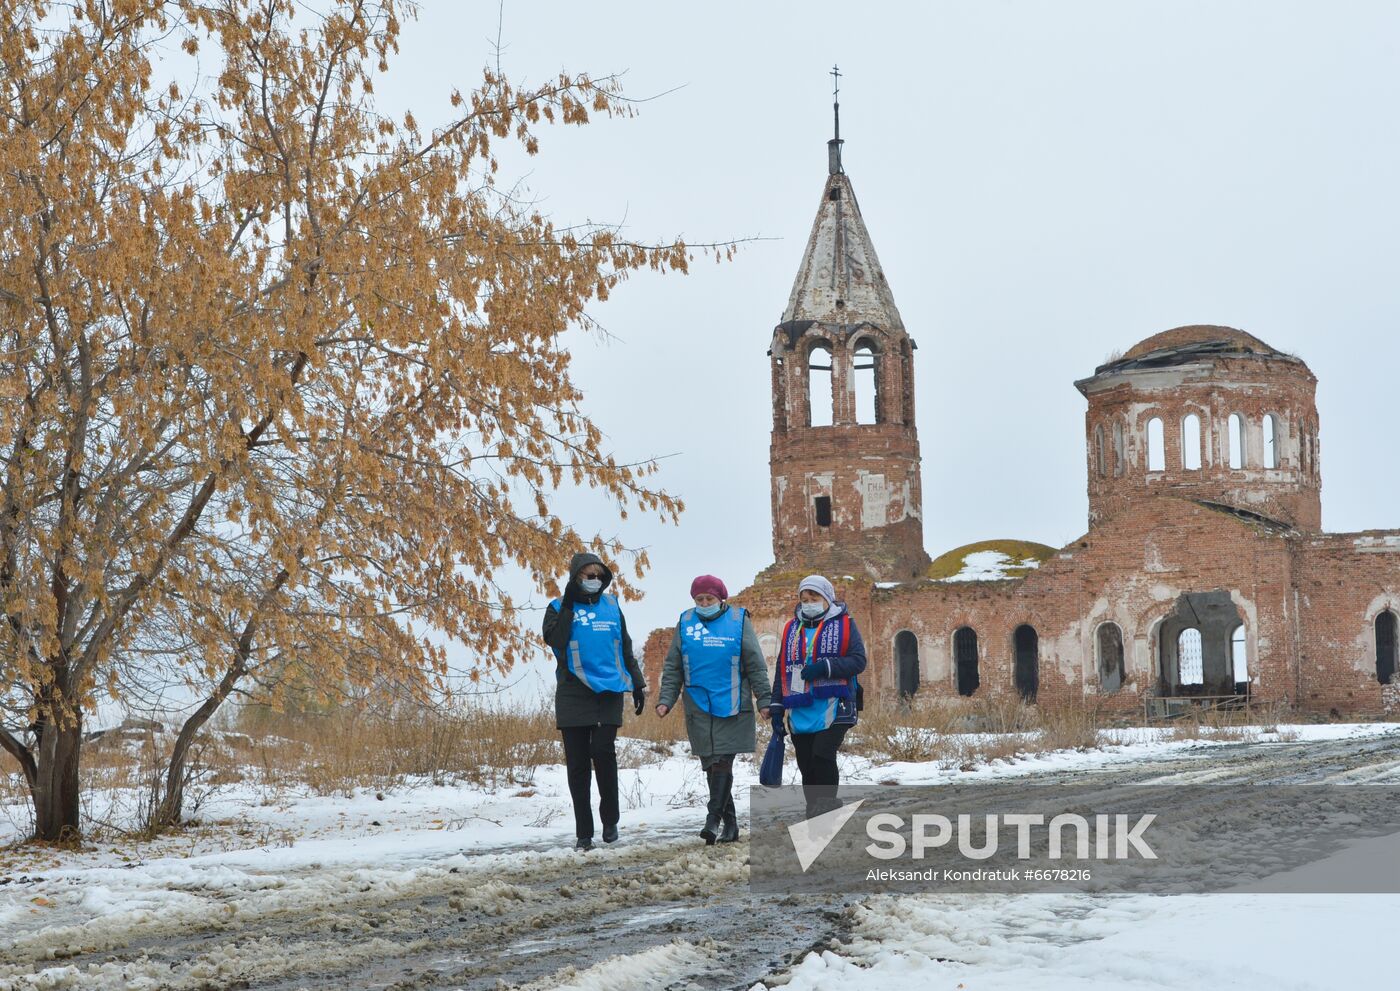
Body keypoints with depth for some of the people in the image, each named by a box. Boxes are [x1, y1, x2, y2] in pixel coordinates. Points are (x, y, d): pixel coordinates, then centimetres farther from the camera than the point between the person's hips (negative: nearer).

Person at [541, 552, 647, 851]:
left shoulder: (611, 605, 12)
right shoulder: (560, 607, 3)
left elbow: (625, 648, 18)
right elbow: (554, 640, -15)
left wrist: (637, 684, 15)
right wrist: (568, 607, -17)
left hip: (609, 692, 1)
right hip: (573, 694, -1)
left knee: (603, 752, -13)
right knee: (578, 764, 1)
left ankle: (610, 820, 5)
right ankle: (583, 832, 8)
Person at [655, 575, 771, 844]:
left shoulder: (738, 620, 1)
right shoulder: (685, 623, 8)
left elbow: (756, 666, 4)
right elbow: (672, 668, 13)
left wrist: (764, 701, 1)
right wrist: (665, 700, 3)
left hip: (731, 706, -3)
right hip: (698, 708, 3)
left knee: (722, 762, -12)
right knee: (711, 766, 4)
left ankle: (714, 818, -14)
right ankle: (730, 824, 12)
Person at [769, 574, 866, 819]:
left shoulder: (844, 625, 4)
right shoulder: (791, 629, 16)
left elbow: (858, 660, -6)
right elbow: (781, 670, 18)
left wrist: (825, 667, -18)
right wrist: (777, 706, 11)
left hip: (833, 709, -5)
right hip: (800, 713, 5)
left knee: (822, 755, -19)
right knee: (806, 766, 5)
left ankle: (826, 804, -5)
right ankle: (815, 816, 14)